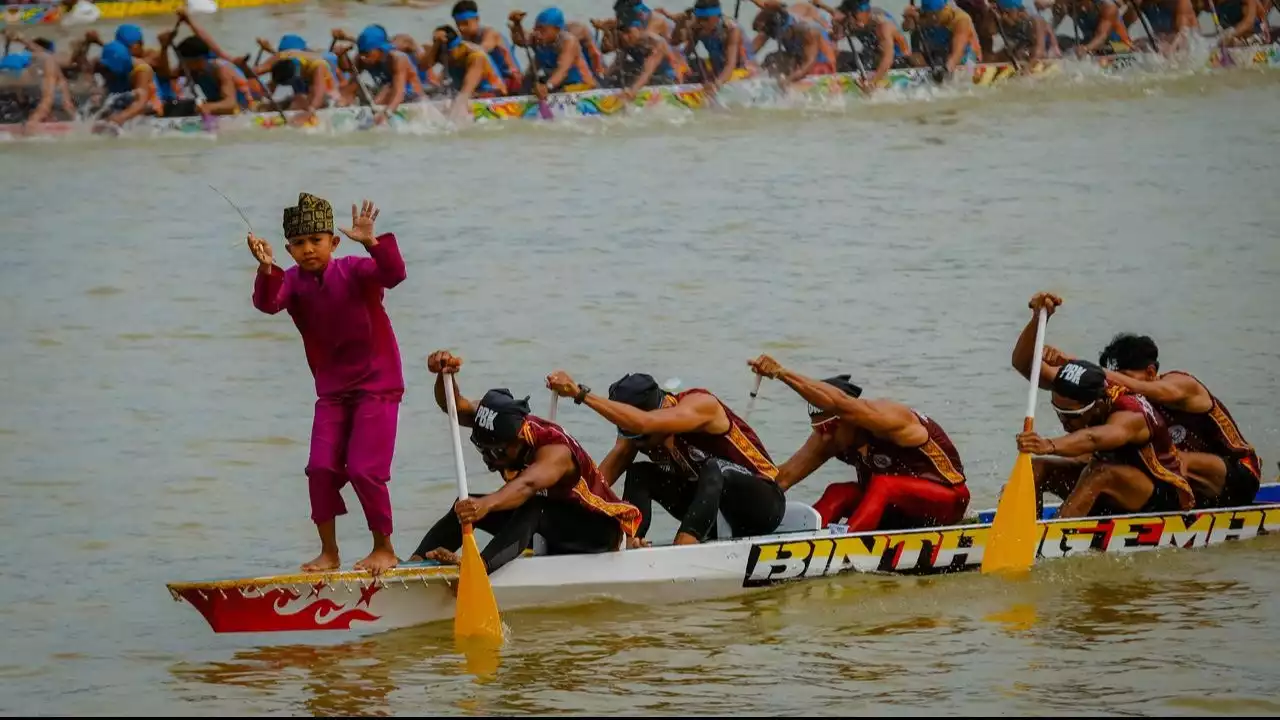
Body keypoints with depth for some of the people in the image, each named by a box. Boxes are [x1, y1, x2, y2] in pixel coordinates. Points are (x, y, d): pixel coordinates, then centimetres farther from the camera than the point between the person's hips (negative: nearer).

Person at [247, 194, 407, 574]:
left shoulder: (355, 271, -13)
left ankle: (384, 548, 7)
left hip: (377, 385, -5)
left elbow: (393, 273, -32)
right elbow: (268, 302, -24)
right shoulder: (293, 281, -3)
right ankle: (329, 553, 6)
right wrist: (266, 269, -43)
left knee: (364, 470, -10)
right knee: (321, 467, -5)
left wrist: (371, 243, -49)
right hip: (332, 391, 5)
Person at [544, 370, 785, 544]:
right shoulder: (639, 435, -5)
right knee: (639, 475, -8)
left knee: (715, 470, -36)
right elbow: (599, 480, -12)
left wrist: (580, 393, -46)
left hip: (765, 504, -7)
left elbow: (643, 422, -43)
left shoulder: (700, 405, -26)